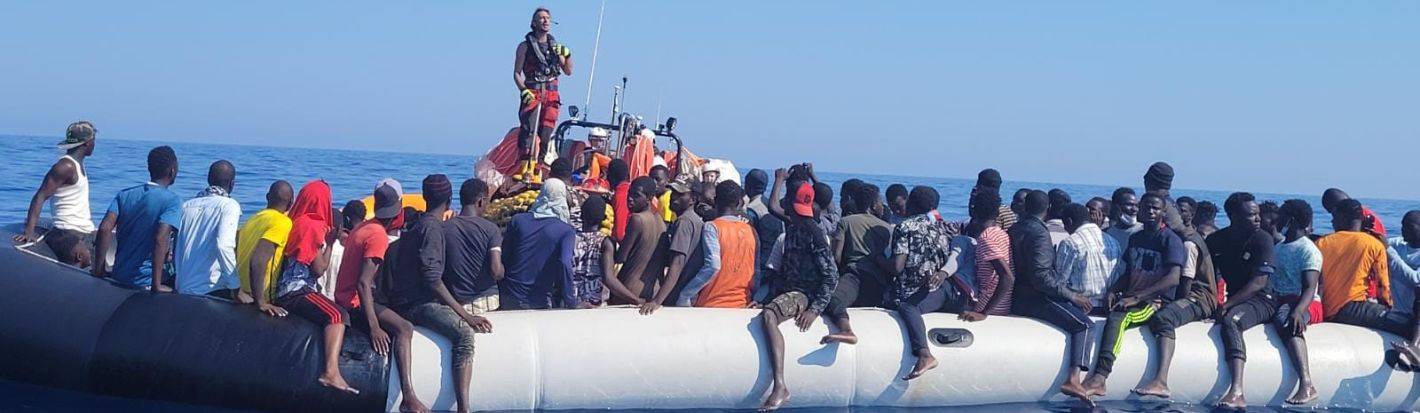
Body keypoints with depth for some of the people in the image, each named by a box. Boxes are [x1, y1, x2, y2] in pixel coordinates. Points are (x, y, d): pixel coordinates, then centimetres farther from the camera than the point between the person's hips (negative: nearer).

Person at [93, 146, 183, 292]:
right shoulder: (173, 201, -11)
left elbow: (105, 229, -5)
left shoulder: (125, 195, 6)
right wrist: (156, 285, -25)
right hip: (145, 283, -6)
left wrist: (99, 269, 0)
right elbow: (161, 238, -24)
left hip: (118, 276, 6)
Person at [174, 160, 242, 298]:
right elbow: (224, 246, -20)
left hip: (182, 291, 6)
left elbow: (175, 249, 12)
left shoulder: (186, 205, 10)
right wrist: (235, 286, -15)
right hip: (212, 290, -6)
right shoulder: (229, 205, -6)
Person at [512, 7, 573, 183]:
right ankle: (524, 169, -22)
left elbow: (568, 71, 18)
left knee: (545, 134, -1)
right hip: (532, 94, -4)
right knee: (528, 132, -17)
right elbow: (517, 73, 1)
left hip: (552, 95, 4)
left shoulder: (556, 46, 17)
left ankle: (535, 171, 2)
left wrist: (567, 55, 1)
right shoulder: (525, 46, 5)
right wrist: (524, 91, -14)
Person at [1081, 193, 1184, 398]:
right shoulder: (1135, 238, 18)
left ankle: (1100, 378, -44)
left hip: (1156, 303, -7)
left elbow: (1173, 279, -17)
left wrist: (1136, 297, -22)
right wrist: (1113, 291, 1)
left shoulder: (1171, 240, -4)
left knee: (1118, 317, -34)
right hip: (1132, 299, 7)